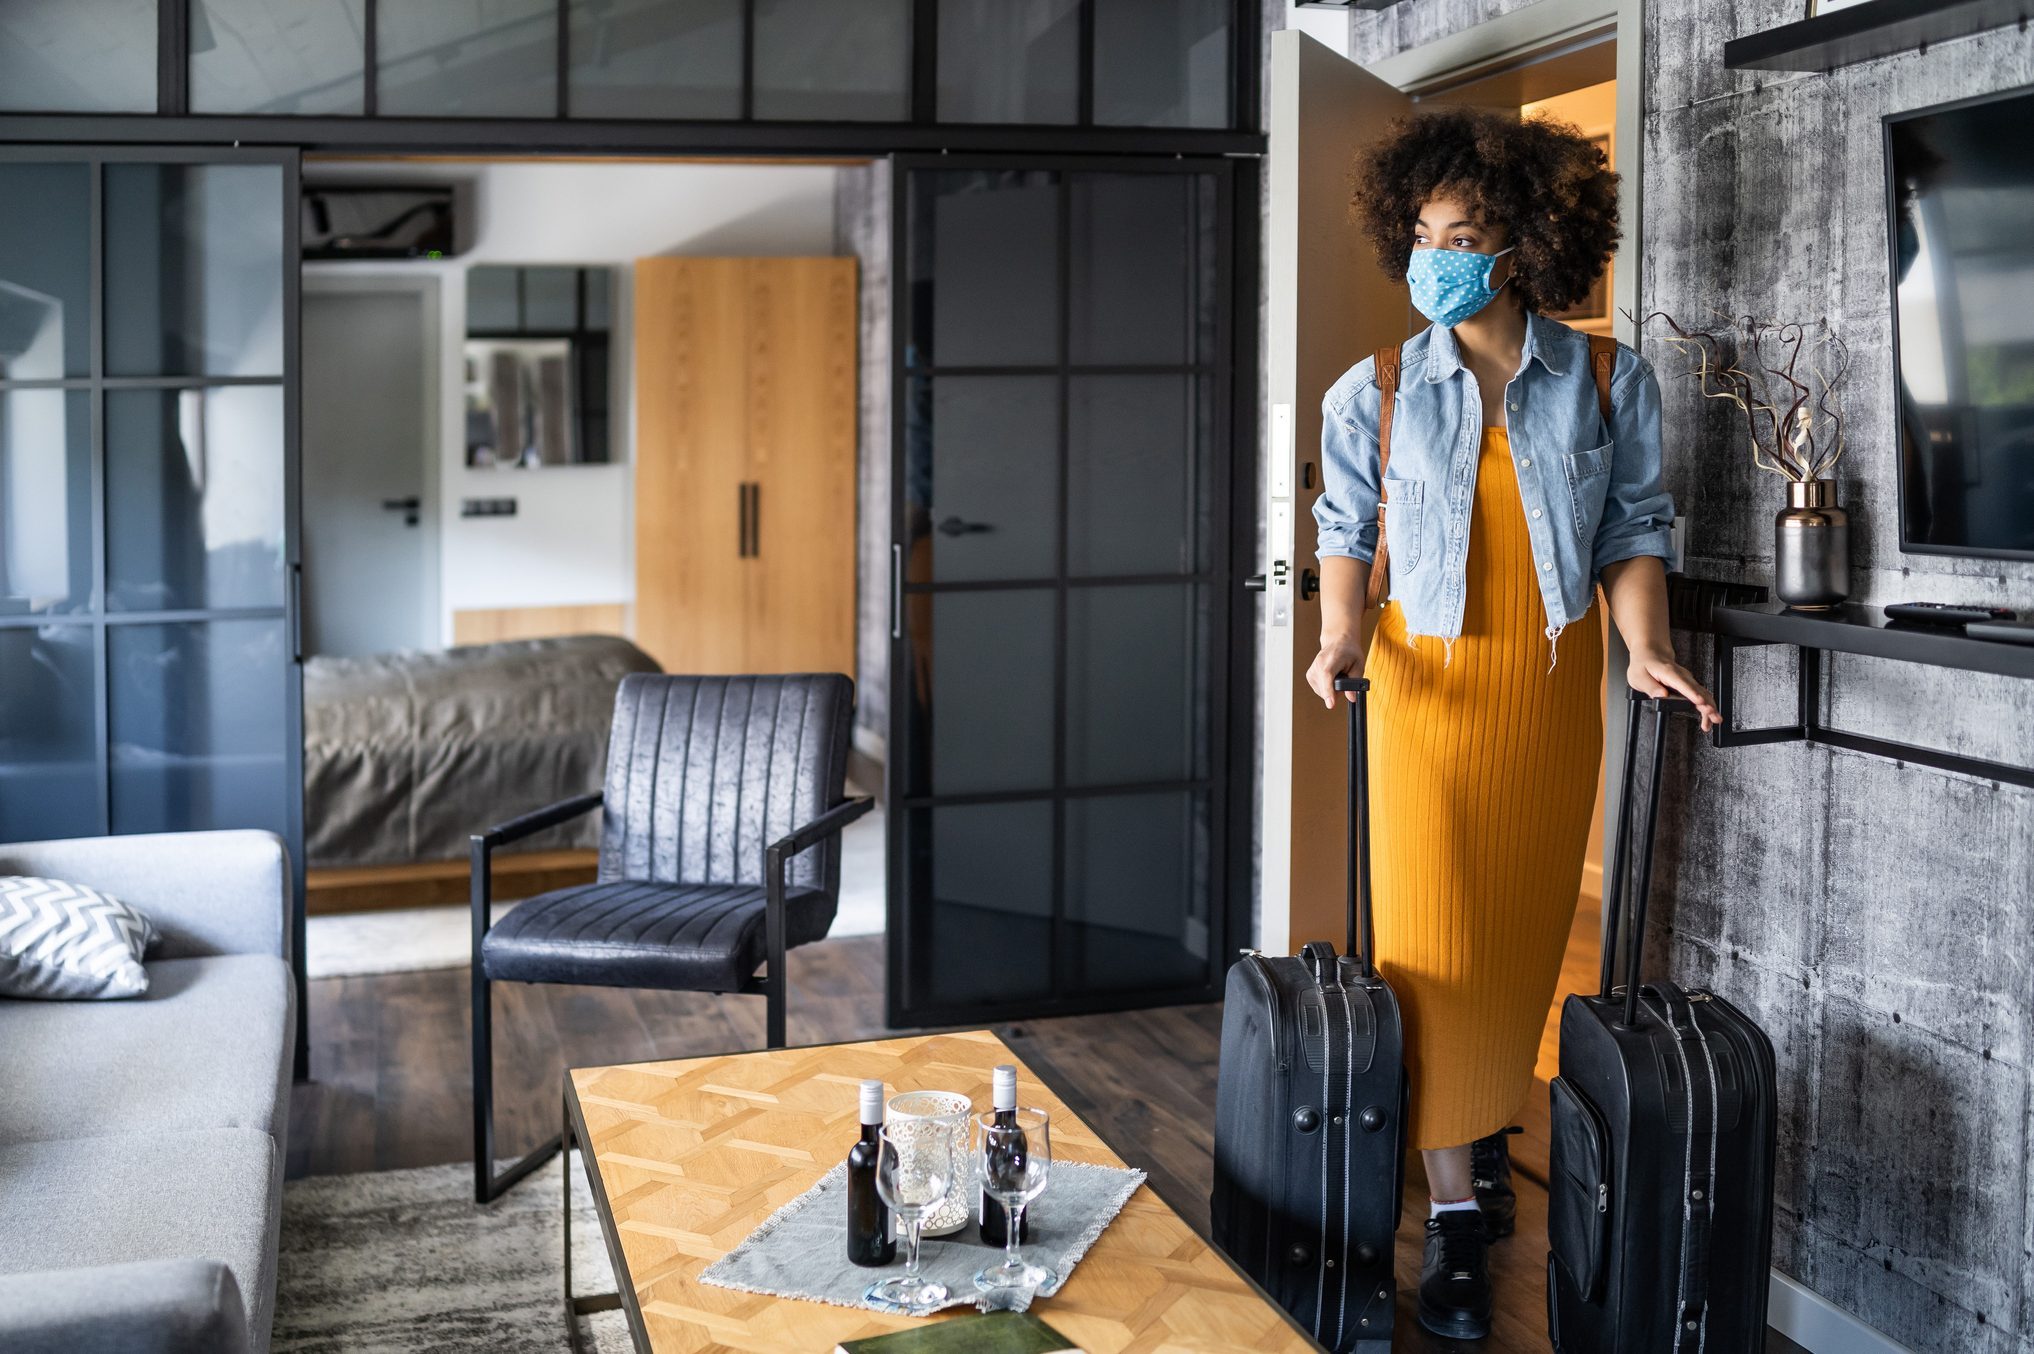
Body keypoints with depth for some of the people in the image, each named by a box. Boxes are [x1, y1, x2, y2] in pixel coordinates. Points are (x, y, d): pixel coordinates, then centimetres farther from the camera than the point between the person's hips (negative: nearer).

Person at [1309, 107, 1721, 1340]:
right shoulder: (1375, 392, -2)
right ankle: (1457, 1217, 1)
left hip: (1555, 684, 1)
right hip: (1430, 682, -1)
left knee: (1526, 926, 10)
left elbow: (1633, 532, 1)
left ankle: (1490, 1134, 33)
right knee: (1433, 939, -6)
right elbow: (1349, 530, 4)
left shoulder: (1609, 383, -1)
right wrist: (1345, 634, -13)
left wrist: (1646, 647, -14)